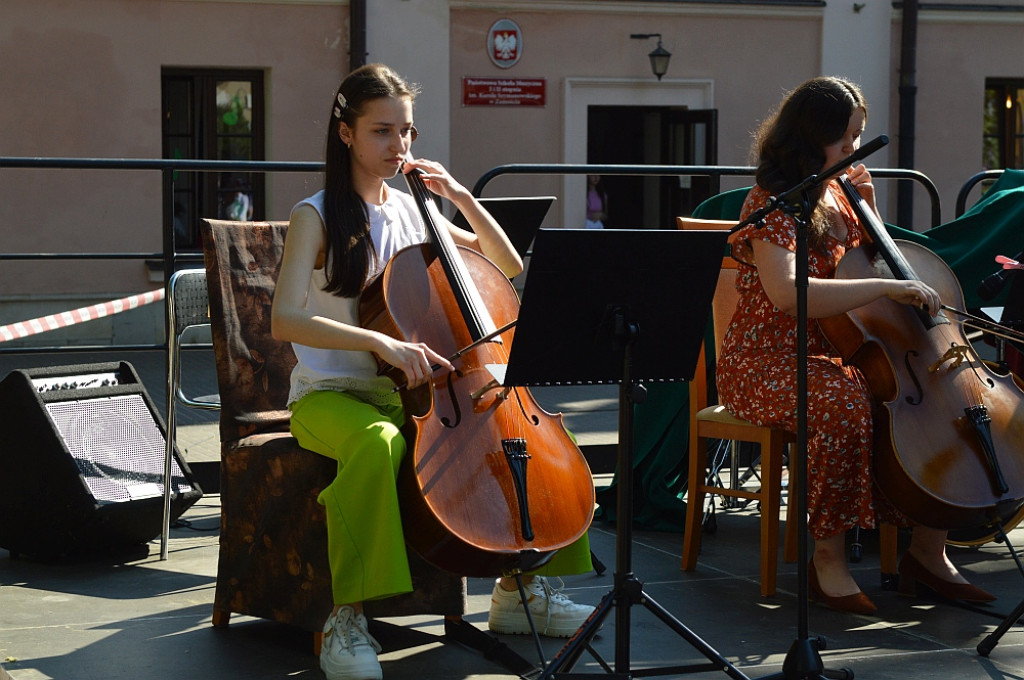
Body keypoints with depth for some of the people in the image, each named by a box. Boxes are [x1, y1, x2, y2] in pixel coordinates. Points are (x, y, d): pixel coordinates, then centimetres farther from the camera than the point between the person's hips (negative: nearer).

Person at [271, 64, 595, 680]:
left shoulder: (413, 211, 10)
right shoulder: (317, 217, -7)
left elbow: (508, 267, 16)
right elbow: (285, 319, -22)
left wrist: (461, 197, 2)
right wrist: (381, 342, -34)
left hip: (408, 391, 6)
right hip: (331, 394, -6)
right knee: (378, 444, -40)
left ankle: (520, 590, 5)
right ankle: (348, 621, -31)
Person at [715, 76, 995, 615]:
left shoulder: (831, 195, 11)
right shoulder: (771, 205, -15)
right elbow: (787, 293, -33)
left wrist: (867, 205, 8)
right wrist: (889, 288, -34)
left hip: (832, 356, 8)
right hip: (766, 363, -8)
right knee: (844, 405, -39)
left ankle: (927, 551, -5)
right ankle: (827, 560, -25)